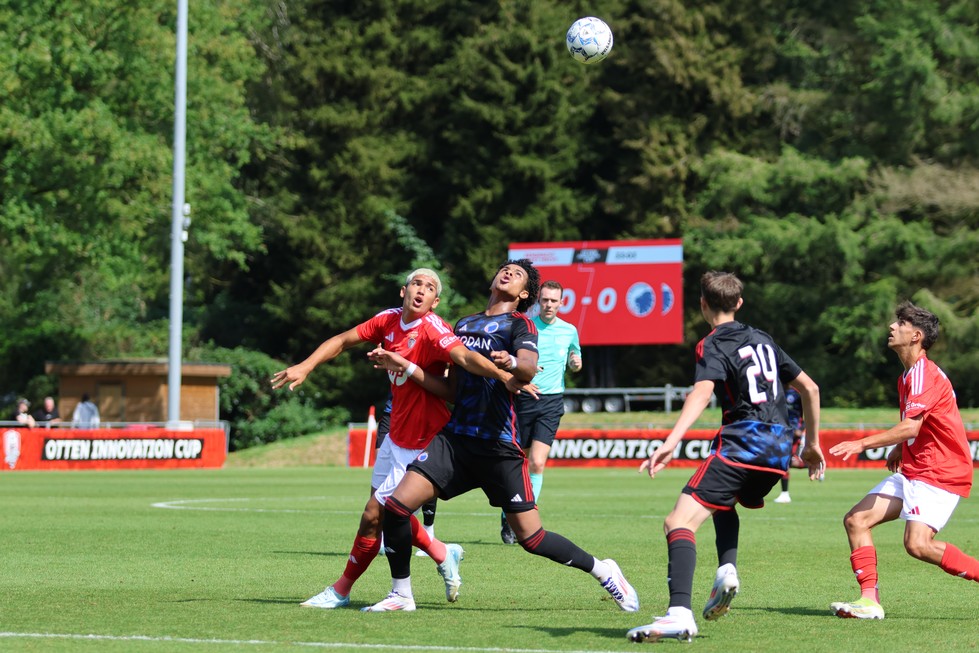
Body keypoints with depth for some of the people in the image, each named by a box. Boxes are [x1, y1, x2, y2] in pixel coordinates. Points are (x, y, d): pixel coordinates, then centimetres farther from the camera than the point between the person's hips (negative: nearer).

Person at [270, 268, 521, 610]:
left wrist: (502, 374, -53)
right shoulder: (389, 320, 0)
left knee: (374, 514, -3)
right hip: (396, 436, 8)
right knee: (388, 512, 17)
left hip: (421, 444, -8)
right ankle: (442, 555, 36)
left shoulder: (432, 330, -21)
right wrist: (305, 366, -2)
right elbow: (343, 340, 10)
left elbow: (464, 357, -37)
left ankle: (341, 590, 14)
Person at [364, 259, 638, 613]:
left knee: (530, 537, -5)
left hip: (498, 446, -5)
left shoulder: (519, 324, 1)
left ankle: (602, 570, 17)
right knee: (396, 505, -11)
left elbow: (529, 369, -21)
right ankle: (401, 594, 5)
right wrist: (405, 367, 10)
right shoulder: (464, 325, 18)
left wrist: (512, 362, -44)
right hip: (454, 437, 5)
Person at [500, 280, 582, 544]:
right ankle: (508, 515, 25)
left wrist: (576, 363, 0)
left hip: (551, 402, 1)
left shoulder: (569, 331, 9)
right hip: (522, 399, -1)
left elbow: (575, 364, 24)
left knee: (537, 463, -13)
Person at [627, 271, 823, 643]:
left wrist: (670, 443, -32)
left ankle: (679, 615, -35)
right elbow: (809, 388, 26)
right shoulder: (762, 340, 22)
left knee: (680, 522, -15)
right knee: (724, 503, 36)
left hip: (742, 442, -7)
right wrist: (812, 443, 36)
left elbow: (702, 392, -20)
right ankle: (727, 568, 10)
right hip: (779, 449, 7)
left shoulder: (713, 346, 0)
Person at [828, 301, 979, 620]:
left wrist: (861, 444, -26)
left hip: (941, 474, -10)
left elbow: (911, 426, -25)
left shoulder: (924, 373, -14)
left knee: (918, 544, -25)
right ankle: (869, 600, -6)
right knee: (856, 520, -1)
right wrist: (900, 449, 16)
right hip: (912, 471, 10)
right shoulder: (907, 376, 16)